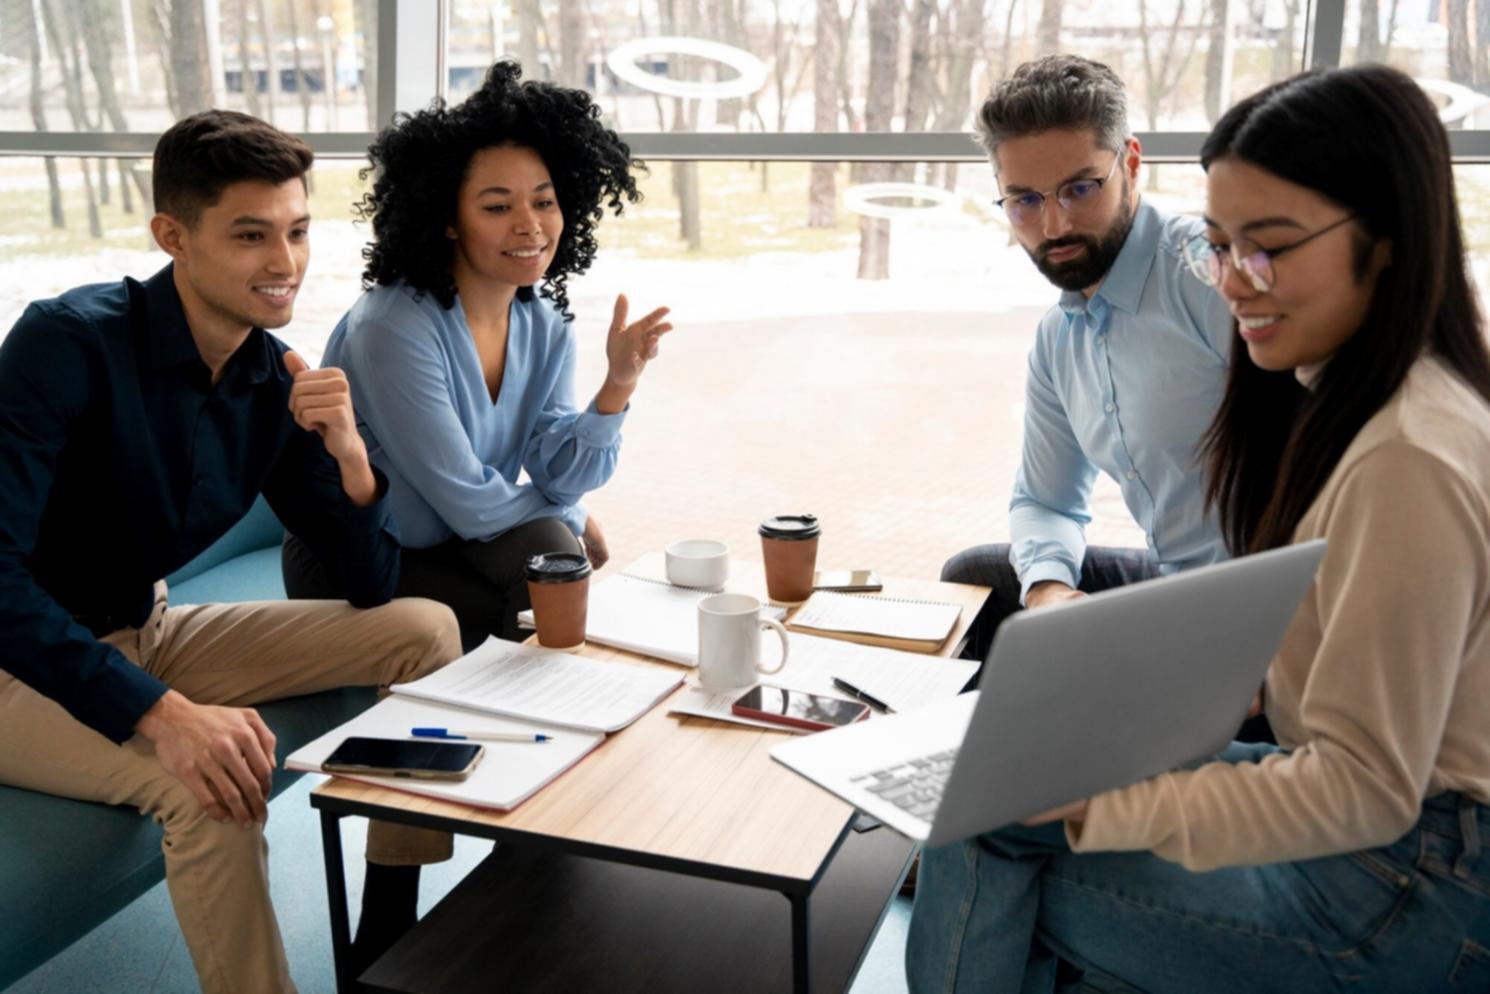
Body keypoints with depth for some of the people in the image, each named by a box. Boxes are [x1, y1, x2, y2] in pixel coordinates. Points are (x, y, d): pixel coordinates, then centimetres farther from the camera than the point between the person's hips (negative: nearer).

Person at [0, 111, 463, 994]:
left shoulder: (277, 379, -6)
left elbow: (372, 587, -5)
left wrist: (348, 450, -22)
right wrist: (163, 714, -39)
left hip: (147, 633, 7)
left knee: (424, 630, -4)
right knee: (208, 785, -34)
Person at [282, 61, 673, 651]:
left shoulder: (545, 326, -2)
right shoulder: (395, 329, -24)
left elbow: (556, 478, -10)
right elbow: (470, 504, -23)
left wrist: (618, 386, -24)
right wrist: (573, 524, -7)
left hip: (454, 547, 6)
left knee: (548, 547, -22)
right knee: (551, 544, -24)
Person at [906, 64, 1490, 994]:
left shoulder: (1410, 461, -25)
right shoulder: (1331, 397, 5)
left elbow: (1364, 789, -24)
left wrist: (1091, 802, -26)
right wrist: (1150, 682, -1)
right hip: (1354, 797, 8)